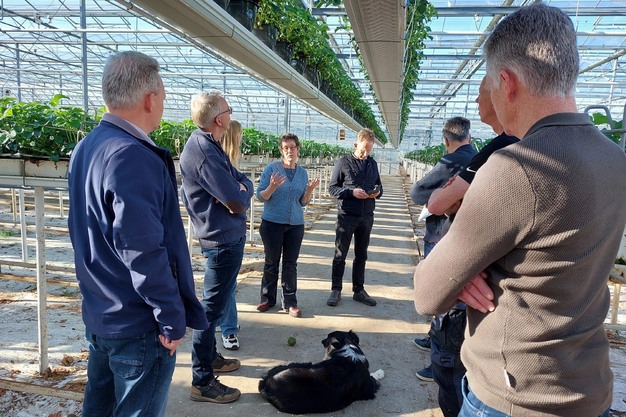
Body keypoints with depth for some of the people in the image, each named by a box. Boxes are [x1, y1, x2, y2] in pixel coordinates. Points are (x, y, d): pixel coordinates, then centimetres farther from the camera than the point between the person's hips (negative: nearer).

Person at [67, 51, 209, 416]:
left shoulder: (86, 148, 7)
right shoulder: (134, 157, -24)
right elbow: (143, 251, -28)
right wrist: (173, 319, -19)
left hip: (99, 315, 9)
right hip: (138, 325, -9)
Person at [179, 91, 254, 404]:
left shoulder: (207, 144, 10)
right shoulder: (204, 152, -22)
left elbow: (241, 182, 9)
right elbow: (238, 202, -25)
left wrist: (241, 187, -11)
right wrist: (244, 190, -5)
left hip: (224, 237, 11)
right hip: (224, 239, -11)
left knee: (214, 302, 21)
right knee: (212, 307, -1)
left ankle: (210, 357, 39)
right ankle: (202, 381, 12)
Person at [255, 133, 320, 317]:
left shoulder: (302, 172, 6)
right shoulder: (271, 168, -6)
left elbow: (303, 202, 10)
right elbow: (260, 196, -6)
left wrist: (310, 190, -9)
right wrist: (272, 187, -25)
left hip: (296, 224, 3)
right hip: (272, 222, -2)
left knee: (291, 263, 6)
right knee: (271, 262, 8)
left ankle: (289, 302, 15)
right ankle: (267, 298, 24)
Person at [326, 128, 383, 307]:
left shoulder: (372, 163, 9)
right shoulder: (343, 162, -4)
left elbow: (379, 185, 18)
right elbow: (332, 188, -6)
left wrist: (377, 192, -6)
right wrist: (352, 192, -20)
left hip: (367, 216, 5)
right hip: (347, 215, -4)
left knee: (361, 255, 13)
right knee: (340, 255, 4)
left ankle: (359, 290, 24)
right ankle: (336, 290, 15)